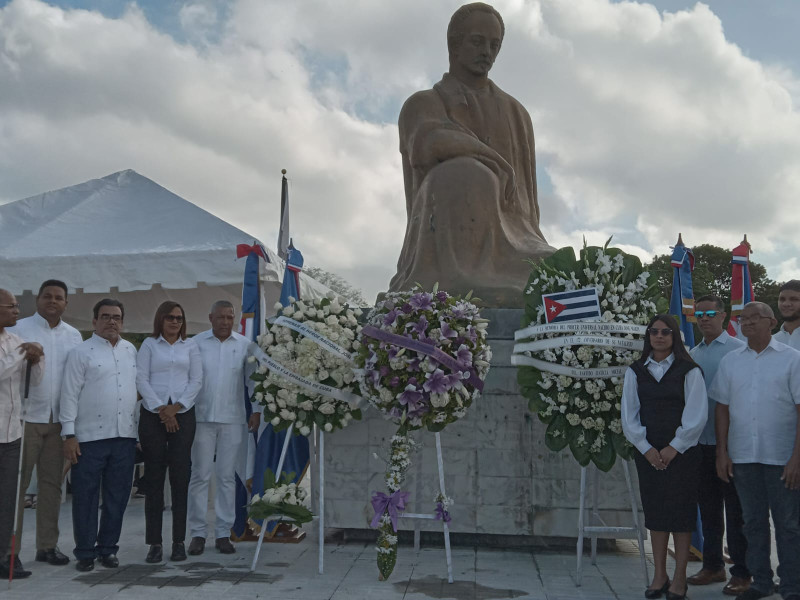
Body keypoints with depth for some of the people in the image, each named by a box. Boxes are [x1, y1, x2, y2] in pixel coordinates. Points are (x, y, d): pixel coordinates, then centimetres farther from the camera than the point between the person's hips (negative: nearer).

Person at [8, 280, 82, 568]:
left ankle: (47, 545, 17)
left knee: (52, 483, 9)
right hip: (27, 417, -4)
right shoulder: (20, 329, 0)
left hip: (59, 419, 4)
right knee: (17, 482, -2)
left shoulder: (74, 335, 12)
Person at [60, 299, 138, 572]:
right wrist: (69, 434, -10)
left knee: (117, 497, 9)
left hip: (125, 436, 4)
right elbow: (70, 394, -4)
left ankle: (108, 548, 21)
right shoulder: (80, 352, -1)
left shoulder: (131, 351, 13)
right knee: (86, 497, 2)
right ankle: (85, 553, 13)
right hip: (90, 437, -4)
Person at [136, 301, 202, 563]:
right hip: (152, 415, -1)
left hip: (182, 414, 1)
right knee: (154, 478, -1)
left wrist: (176, 406, -6)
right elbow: (141, 379, 1)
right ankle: (154, 543, 3)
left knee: (180, 477, -2)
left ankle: (179, 542, 4)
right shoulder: (149, 345, 9)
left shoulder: (190, 346, 12)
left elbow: (197, 380, 6)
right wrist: (160, 409, -8)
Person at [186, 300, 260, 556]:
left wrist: (257, 410, 3)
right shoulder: (196, 343, 1)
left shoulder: (246, 345, 4)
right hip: (202, 417, -1)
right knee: (200, 475, 1)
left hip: (232, 419, 1)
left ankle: (223, 533, 14)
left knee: (227, 476, 6)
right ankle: (198, 533, 10)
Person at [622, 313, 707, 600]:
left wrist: (674, 448, -11)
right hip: (648, 453, 3)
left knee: (681, 512, 0)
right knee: (654, 512, 6)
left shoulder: (689, 371, -2)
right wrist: (647, 449, -6)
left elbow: (697, 415, -6)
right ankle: (660, 576, 15)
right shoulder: (635, 372, 6)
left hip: (681, 452, -3)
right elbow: (629, 415, 4)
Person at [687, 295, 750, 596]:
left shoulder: (738, 350, -6)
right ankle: (713, 565, 26)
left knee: (735, 509, 1)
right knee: (709, 508, 14)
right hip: (701, 443, 6)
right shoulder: (692, 354, 11)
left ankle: (741, 571, 11)